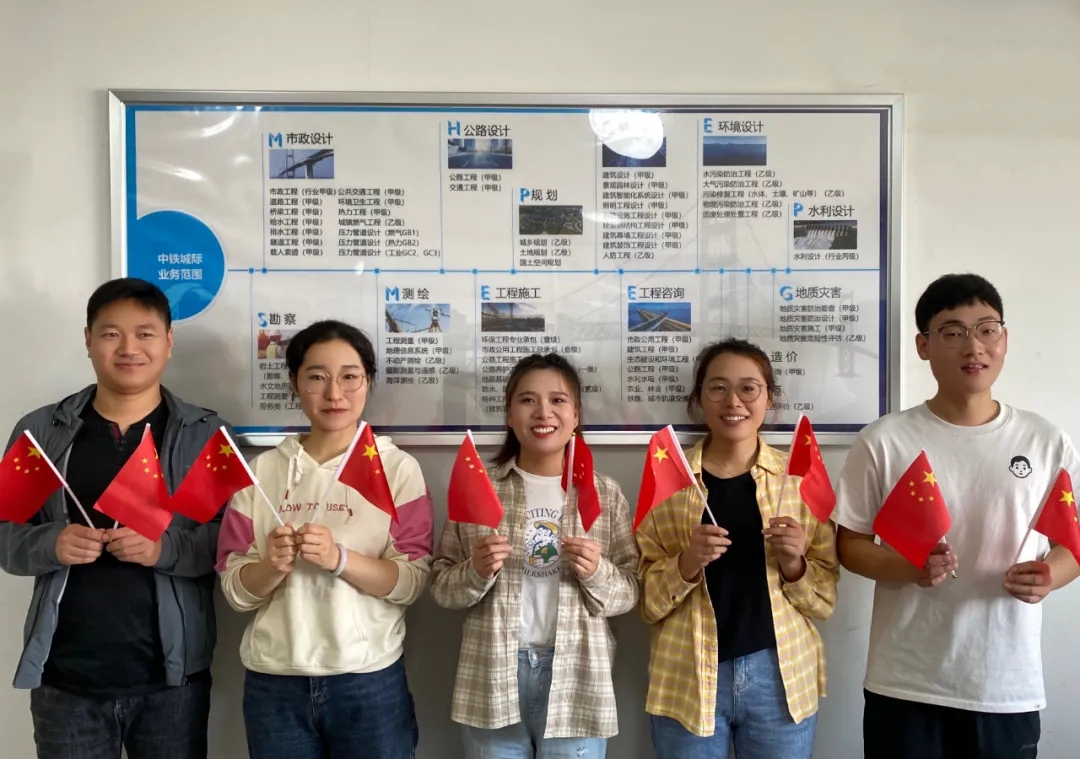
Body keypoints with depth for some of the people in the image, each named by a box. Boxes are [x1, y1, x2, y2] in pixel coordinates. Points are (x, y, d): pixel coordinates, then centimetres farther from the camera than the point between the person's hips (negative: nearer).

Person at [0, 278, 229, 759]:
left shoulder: (207, 436, -1)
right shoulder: (40, 431, 4)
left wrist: (165, 548, -20)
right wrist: (52, 544, -13)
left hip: (171, 677, -1)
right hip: (65, 678, 2)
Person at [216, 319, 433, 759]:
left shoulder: (397, 468, -3)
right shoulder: (262, 471, 3)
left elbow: (412, 582, -8)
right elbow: (235, 589, 2)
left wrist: (339, 558, -22)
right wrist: (272, 567, -17)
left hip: (369, 681, -2)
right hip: (273, 683, 2)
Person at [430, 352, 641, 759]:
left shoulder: (604, 493, 2)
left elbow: (630, 592, 4)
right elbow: (441, 586, 4)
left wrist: (597, 573, -15)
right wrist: (476, 572, -15)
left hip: (577, 678, 0)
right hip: (492, 677, 0)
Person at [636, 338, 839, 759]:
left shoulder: (801, 478, 0)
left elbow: (825, 598, 3)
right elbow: (645, 597, -3)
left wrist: (794, 564, -15)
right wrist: (686, 563, -19)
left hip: (781, 674, 1)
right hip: (689, 678, 0)